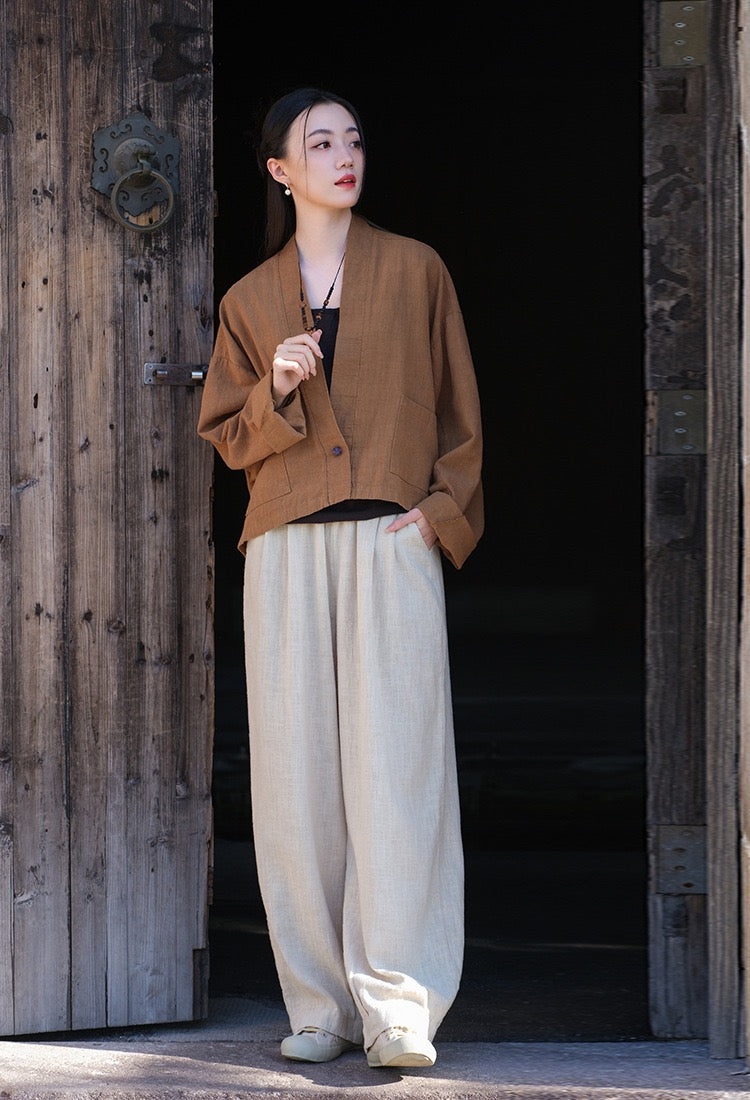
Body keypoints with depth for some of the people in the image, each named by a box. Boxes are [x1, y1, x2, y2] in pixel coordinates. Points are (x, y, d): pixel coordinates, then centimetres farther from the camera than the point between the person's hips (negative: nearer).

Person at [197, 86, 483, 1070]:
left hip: (393, 545, -2)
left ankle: (400, 1007, -13)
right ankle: (320, 1004, 3)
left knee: (395, 766, -11)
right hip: (288, 553, 2)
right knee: (297, 773, -2)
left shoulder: (416, 271, 10)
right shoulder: (250, 302, 15)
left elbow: (462, 414, 11)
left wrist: (444, 508, -3)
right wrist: (276, 392, -5)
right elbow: (226, 436, 14)